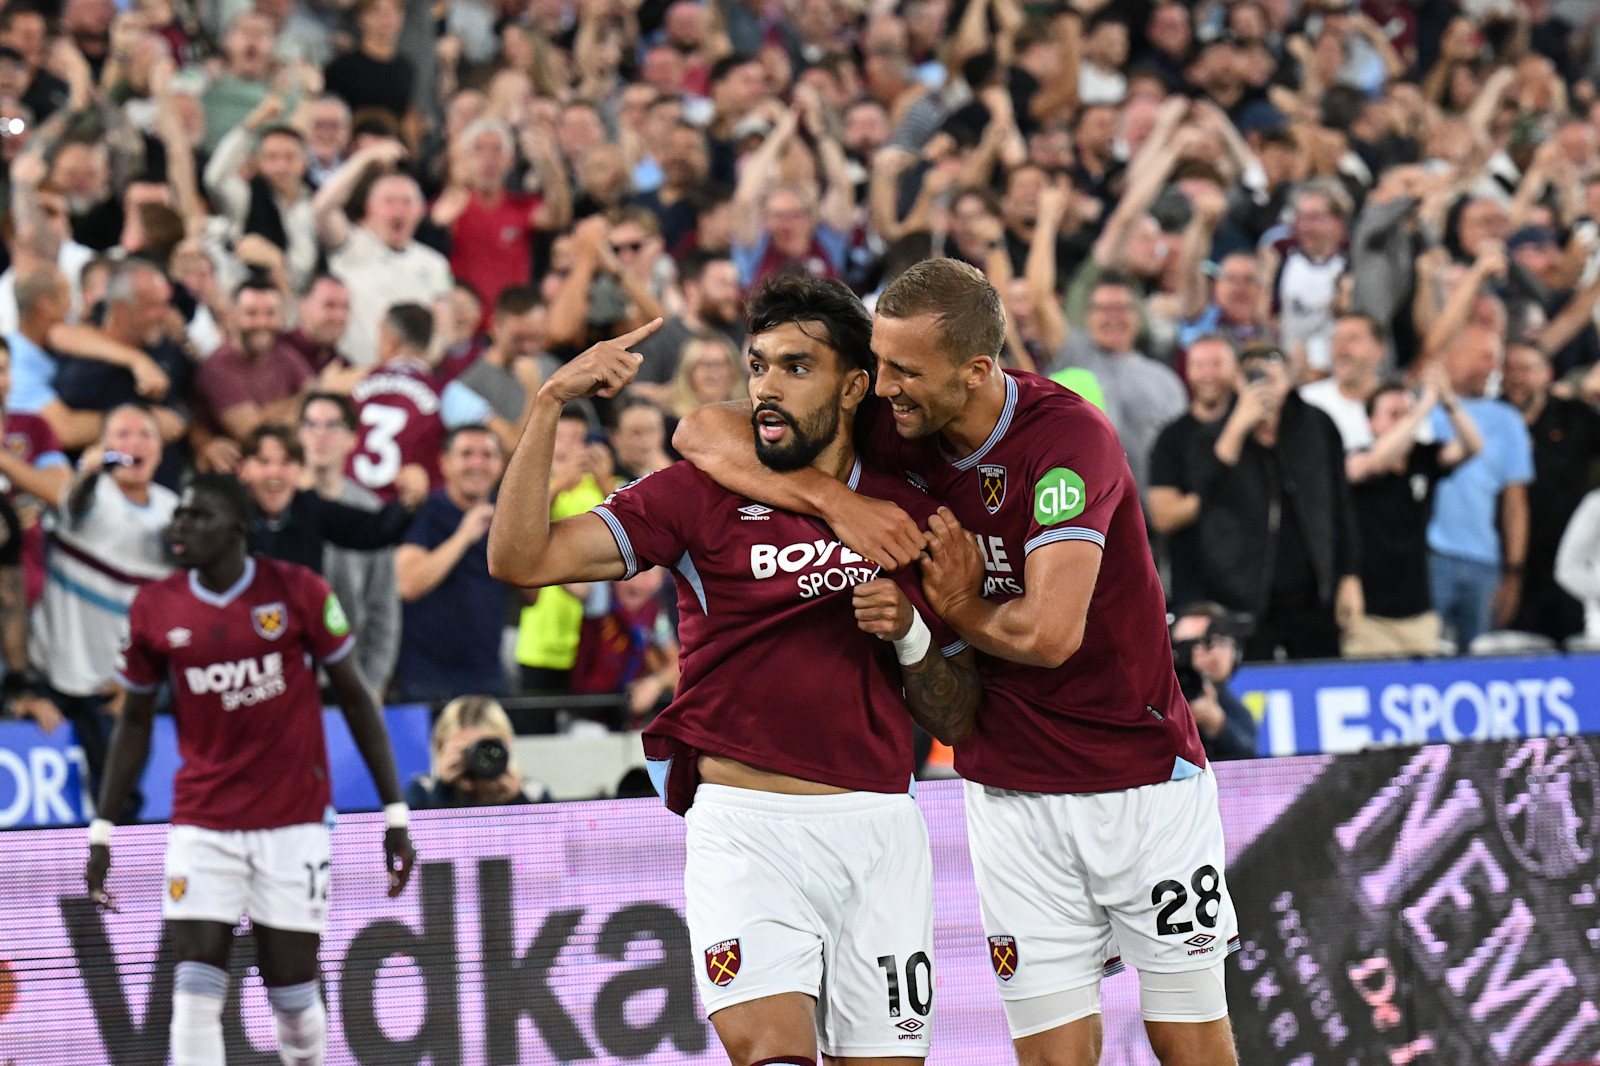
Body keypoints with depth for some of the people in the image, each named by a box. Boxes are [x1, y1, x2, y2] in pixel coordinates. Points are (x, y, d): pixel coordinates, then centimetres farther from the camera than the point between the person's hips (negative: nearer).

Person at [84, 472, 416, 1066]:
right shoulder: (154, 609, 1)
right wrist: (101, 832, 9)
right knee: (195, 995, -11)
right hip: (202, 826, 1)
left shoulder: (297, 592, -4)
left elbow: (355, 699, 2)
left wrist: (395, 814, -1)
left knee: (292, 990, 2)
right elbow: (135, 722, 12)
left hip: (294, 821, -1)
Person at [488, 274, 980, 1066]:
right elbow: (521, 558, -6)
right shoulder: (702, 495, 4)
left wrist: (910, 634, -5)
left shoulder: (908, 512, 11)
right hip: (745, 824, -3)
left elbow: (954, 721, 14)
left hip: (878, 830, 3)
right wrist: (551, 404, -13)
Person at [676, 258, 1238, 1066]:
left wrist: (957, 611, -11)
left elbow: (1049, 633, -31)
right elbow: (703, 433, -6)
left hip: (1142, 778, -4)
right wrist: (831, 499, -20)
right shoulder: (897, 429, -5)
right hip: (1010, 791, 4)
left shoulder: (1067, 436, -21)